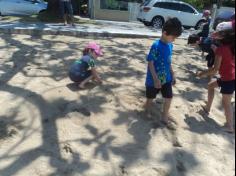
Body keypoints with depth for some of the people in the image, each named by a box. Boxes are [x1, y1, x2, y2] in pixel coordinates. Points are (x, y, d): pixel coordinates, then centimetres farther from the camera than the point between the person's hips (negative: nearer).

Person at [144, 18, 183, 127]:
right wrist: (156, 79, -22)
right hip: (154, 79, -6)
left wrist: (172, 75, 13)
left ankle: (165, 117, 27)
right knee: (151, 98, 13)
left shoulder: (170, 45, 1)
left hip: (166, 78, 6)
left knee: (169, 98, 10)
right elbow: (150, 63, -20)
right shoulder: (156, 46, -22)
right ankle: (147, 112, 40)